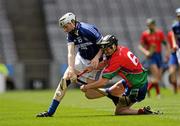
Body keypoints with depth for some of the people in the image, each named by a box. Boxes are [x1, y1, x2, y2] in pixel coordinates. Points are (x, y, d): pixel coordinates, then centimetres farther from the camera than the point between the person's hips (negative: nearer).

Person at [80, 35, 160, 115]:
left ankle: (144, 111, -6)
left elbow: (103, 82, -24)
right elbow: (106, 63, 11)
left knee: (118, 111, -1)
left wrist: (86, 87, -14)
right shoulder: (121, 49, -2)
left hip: (138, 87, -9)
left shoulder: (117, 59, -26)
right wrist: (92, 67, -5)